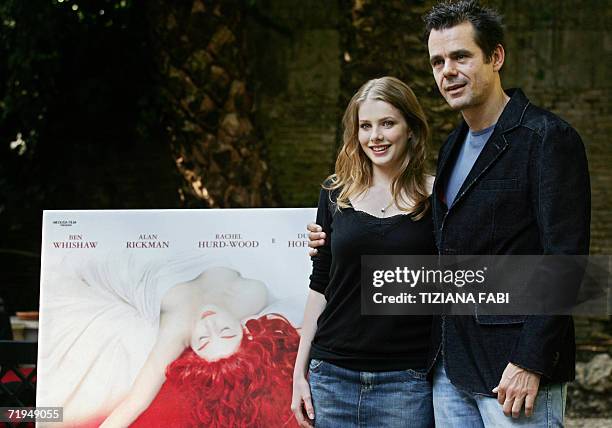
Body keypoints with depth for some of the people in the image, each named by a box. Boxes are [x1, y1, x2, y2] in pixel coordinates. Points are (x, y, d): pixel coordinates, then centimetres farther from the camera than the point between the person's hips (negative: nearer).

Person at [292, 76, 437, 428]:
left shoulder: (435, 198, -1)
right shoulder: (337, 194, 7)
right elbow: (320, 286, 12)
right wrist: (300, 372, 8)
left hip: (406, 381, -3)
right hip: (333, 375, 3)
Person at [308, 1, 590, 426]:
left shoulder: (547, 139, -9)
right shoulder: (454, 147, 17)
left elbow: (564, 260, -15)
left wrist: (530, 363, -20)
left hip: (514, 372, -8)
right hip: (452, 368, 8)